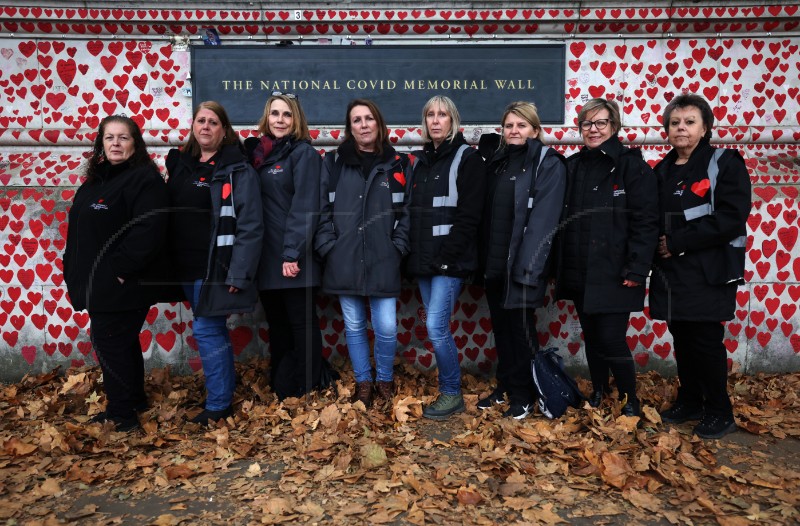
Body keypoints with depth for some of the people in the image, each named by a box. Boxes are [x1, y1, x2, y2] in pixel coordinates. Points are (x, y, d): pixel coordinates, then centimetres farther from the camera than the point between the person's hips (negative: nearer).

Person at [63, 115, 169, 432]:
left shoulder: (144, 179, -14)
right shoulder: (96, 180, 14)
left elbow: (148, 231, -25)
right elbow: (81, 232, 20)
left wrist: (120, 267, -23)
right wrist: (74, 270, 13)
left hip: (122, 285, -9)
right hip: (98, 284, 9)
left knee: (110, 344, -1)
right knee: (122, 343, 18)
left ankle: (122, 415, 14)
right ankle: (134, 400, 34)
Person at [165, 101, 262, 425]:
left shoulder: (236, 170, -9)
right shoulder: (179, 163, 11)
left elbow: (249, 226, -15)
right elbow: (168, 215, 14)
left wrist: (239, 273, -20)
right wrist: (169, 262, 9)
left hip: (216, 266, -7)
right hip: (186, 266, 7)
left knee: (207, 330, -3)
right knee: (213, 330, 15)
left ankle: (218, 405, 10)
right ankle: (224, 392, 29)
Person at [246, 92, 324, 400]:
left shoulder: (304, 153, -4)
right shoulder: (257, 152, 14)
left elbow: (305, 208, -13)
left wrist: (293, 253, -20)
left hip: (294, 257, -6)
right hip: (266, 258, 6)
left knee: (302, 323, 3)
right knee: (276, 324, 14)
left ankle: (306, 392, 15)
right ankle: (279, 388, 27)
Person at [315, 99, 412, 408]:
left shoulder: (397, 164, 8)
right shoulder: (334, 162, 7)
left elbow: (406, 211, 6)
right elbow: (323, 209, 5)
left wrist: (398, 247, -3)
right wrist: (327, 247, -3)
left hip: (383, 260, -1)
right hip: (344, 260, 1)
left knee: (387, 327, -3)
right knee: (353, 326, 9)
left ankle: (385, 379, 23)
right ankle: (363, 382, 28)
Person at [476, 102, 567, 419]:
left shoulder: (548, 164, -6)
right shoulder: (497, 161, 14)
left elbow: (543, 219, -15)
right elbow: (487, 212, 12)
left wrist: (527, 264, -22)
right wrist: (483, 257, 4)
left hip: (521, 262, -6)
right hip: (494, 261, 6)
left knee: (521, 327, 2)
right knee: (501, 326, 13)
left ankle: (523, 396, 16)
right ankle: (505, 386, 28)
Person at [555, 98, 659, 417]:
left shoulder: (631, 165, -5)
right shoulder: (572, 167, 10)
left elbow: (645, 222, -11)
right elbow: (561, 219, 11)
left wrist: (636, 269, -16)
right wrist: (558, 265, 7)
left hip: (613, 273, -5)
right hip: (578, 272, 5)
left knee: (611, 339, -4)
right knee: (591, 337, 15)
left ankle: (630, 400, 18)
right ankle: (598, 391, 33)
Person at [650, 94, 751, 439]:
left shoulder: (725, 163, -4)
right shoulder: (663, 170, 13)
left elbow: (732, 217, -15)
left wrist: (678, 241, -17)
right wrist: (659, 244, -8)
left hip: (709, 271, -5)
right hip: (670, 271, 5)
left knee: (705, 339, -1)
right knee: (682, 338, 11)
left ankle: (719, 412, 16)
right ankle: (689, 401, 27)